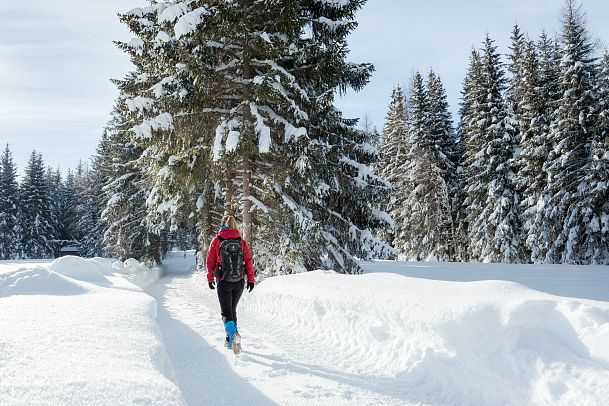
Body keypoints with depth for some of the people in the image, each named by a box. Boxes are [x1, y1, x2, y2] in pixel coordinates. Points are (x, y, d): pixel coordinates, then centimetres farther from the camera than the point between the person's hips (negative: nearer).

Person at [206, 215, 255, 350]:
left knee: (226, 312, 2)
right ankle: (230, 340, 22)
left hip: (223, 282, -3)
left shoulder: (217, 240, -4)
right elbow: (248, 261, -2)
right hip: (239, 282, 3)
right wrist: (251, 279, 3)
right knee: (232, 309, 19)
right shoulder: (241, 241, 2)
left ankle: (233, 333, -25)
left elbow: (210, 262, 0)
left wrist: (210, 279, 11)